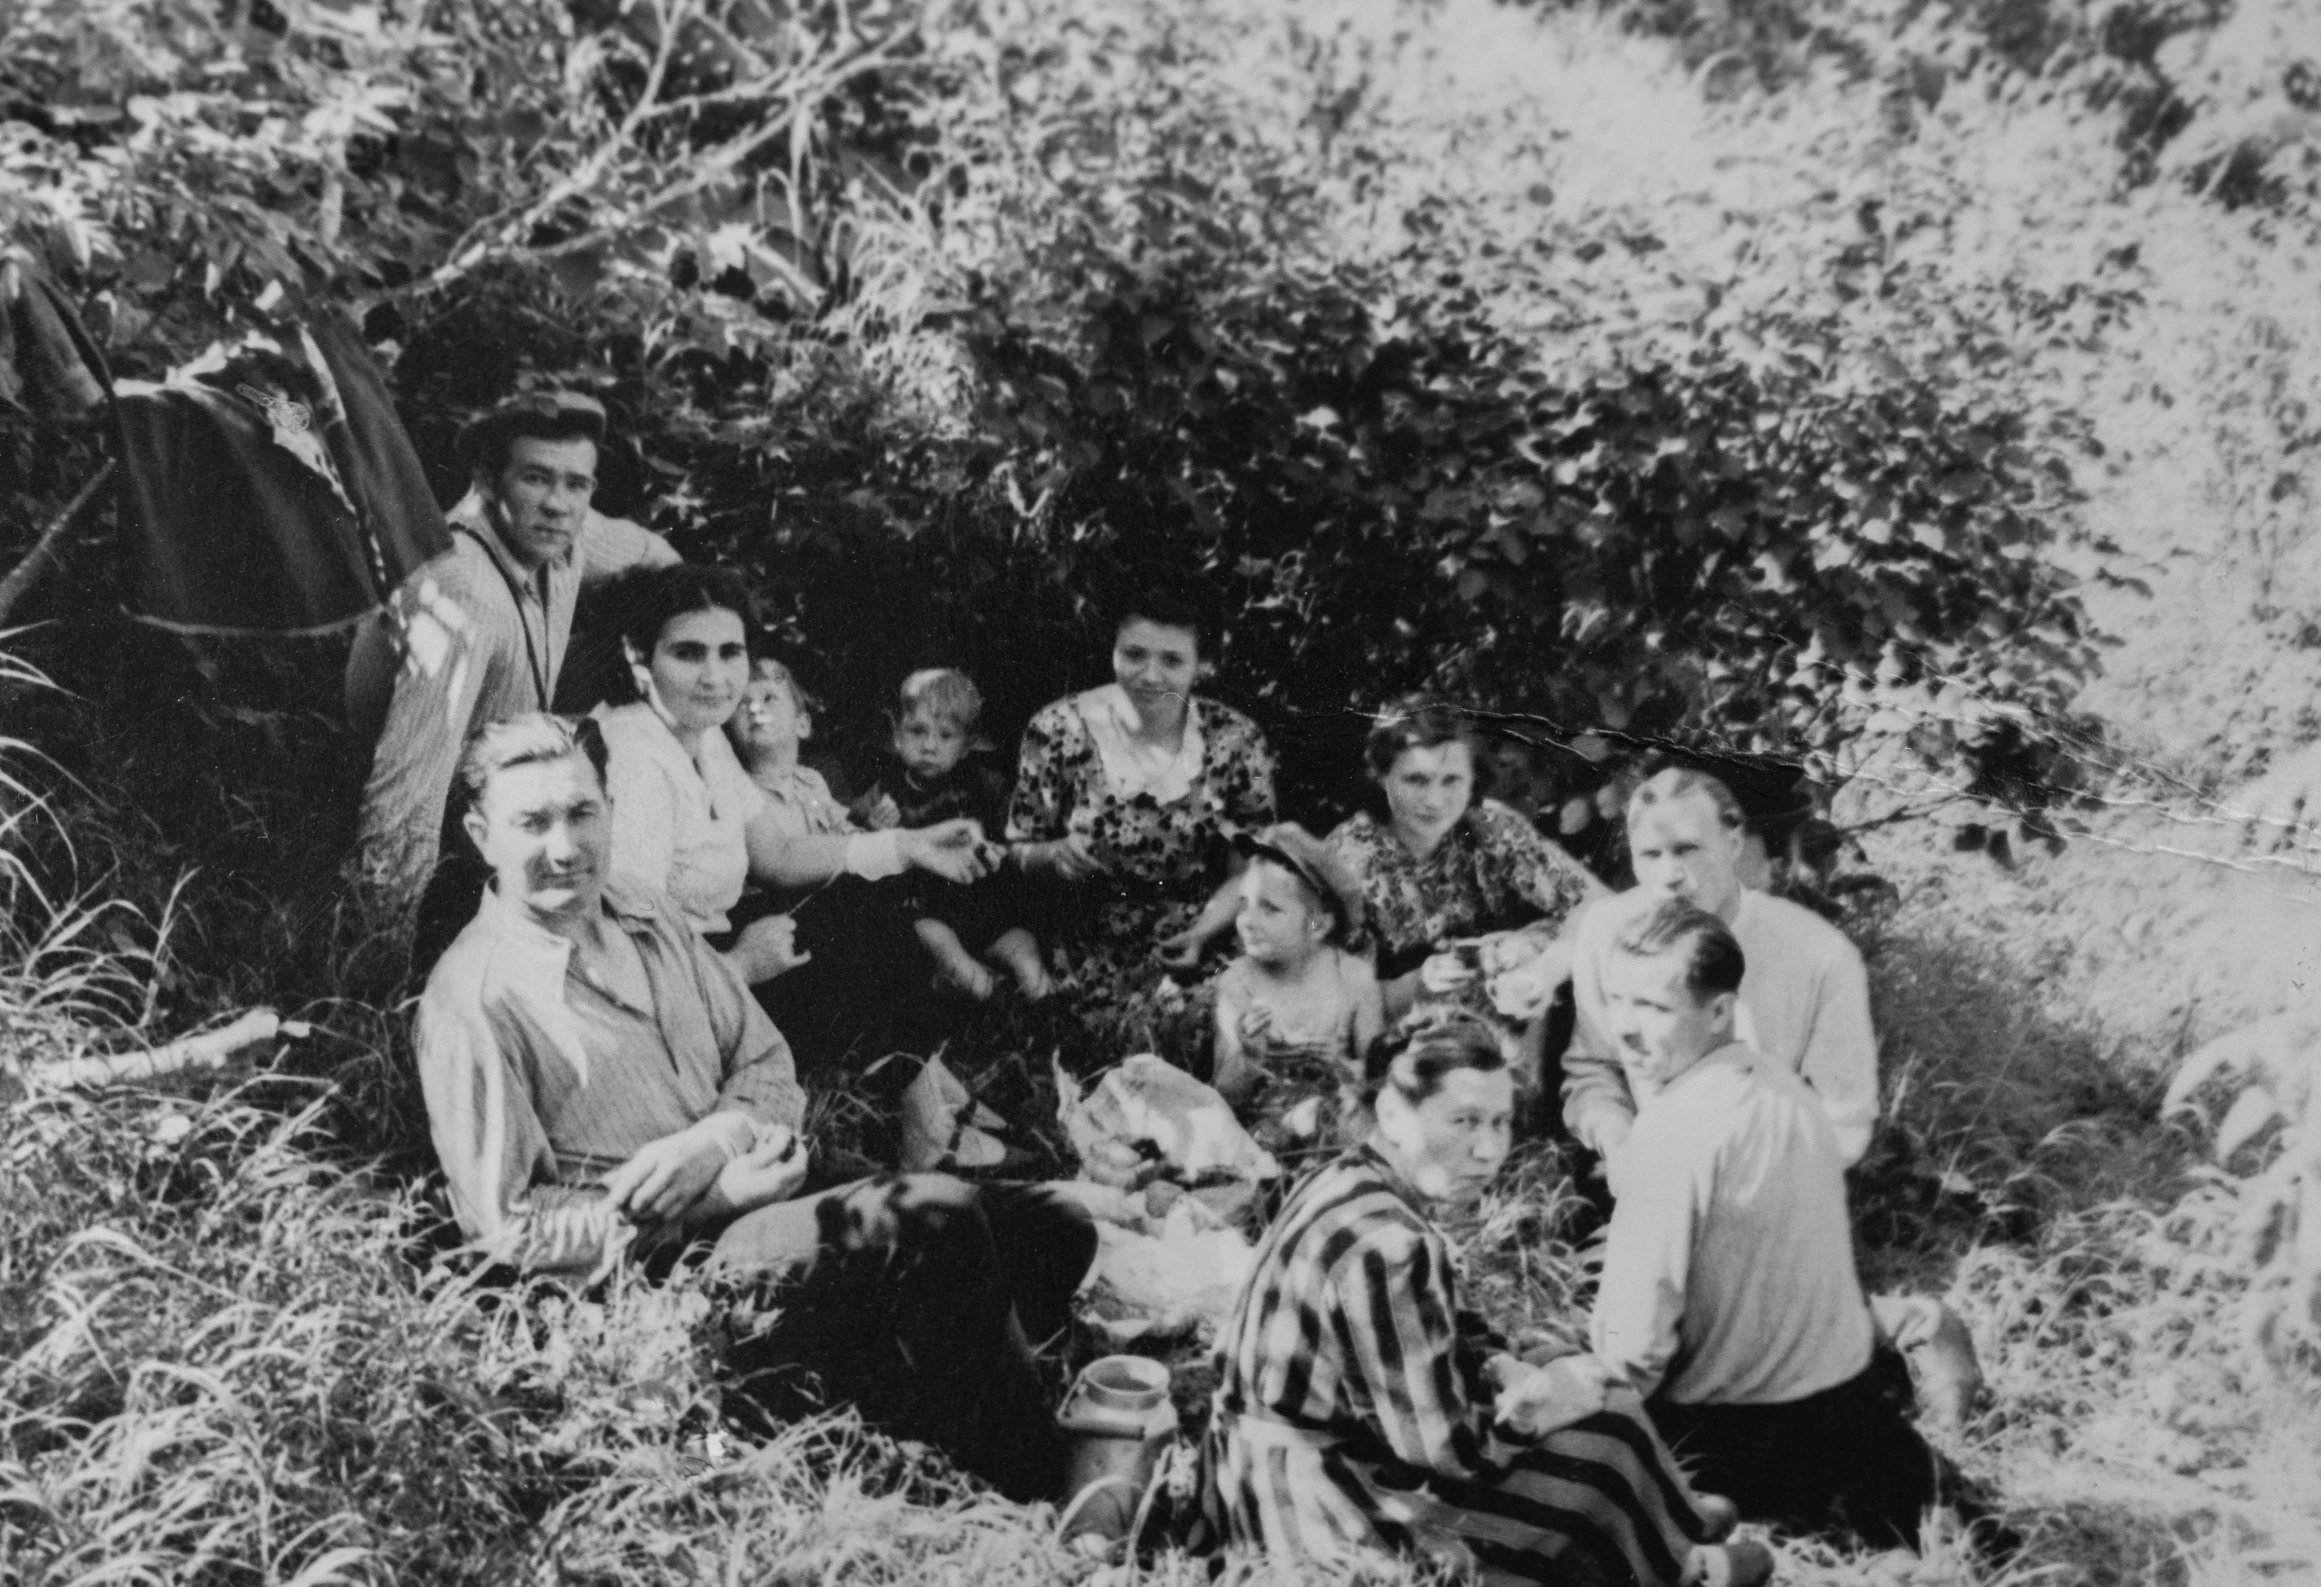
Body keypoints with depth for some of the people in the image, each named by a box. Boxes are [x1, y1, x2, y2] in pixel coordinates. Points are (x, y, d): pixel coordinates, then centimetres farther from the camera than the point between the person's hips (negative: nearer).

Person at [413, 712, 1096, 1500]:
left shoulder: (650, 920, 11)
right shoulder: (471, 1004, -10)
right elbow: (508, 1232, -11)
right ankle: (1047, 1510, -11)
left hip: (761, 1197, 7)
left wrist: (707, 1144, -12)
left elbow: (768, 1069, 12)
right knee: (938, 1220, -28)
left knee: (1054, 1229, -7)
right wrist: (715, 1198, -17)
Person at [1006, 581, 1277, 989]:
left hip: (1198, 962, 1)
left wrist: (1202, 933, -16)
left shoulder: (1237, 742, -5)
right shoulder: (1059, 731, -7)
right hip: (1086, 966, -1)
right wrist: (1056, 855, -19)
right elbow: (1018, 852, 3)